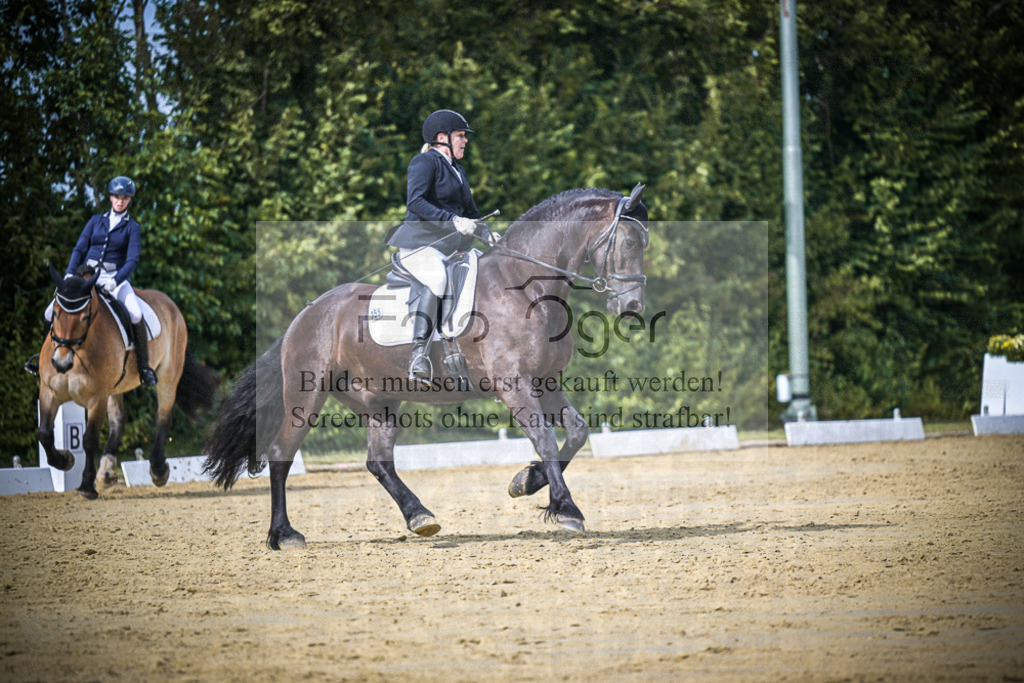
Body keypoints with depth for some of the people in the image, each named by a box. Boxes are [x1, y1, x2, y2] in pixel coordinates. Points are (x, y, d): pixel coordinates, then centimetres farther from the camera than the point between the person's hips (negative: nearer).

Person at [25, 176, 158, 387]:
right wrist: (69, 273, -9)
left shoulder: (132, 228, 1)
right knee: (50, 313, -9)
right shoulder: (96, 221, 11)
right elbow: (80, 249, 8)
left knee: (135, 315, -32)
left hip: (116, 277, -3)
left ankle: (144, 366, -20)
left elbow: (132, 260, -9)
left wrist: (116, 280, -26)